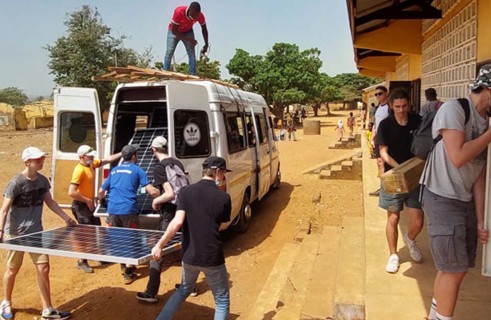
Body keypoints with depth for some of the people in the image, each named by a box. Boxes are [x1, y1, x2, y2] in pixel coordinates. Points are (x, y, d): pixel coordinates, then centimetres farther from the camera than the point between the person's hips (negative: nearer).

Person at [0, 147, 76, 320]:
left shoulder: (42, 180, 1)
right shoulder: (16, 183, -16)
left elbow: (50, 202, 13)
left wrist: (67, 218, 12)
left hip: (36, 232, 4)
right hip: (16, 233, -4)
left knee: (43, 268, 0)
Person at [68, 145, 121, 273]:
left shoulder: (92, 164, 3)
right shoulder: (79, 170, -23)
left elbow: (107, 160, 20)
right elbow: (71, 192, -27)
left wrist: (121, 154, 14)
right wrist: (87, 201, -19)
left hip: (90, 204, 9)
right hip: (81, 206, -9)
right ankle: (81, 262, 12)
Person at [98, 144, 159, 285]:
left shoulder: (114, 170, 18)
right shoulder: (137, 170, 2)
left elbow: (101, 191, 23)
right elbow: (152, 191, -7)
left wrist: (100, 200, 45)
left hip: (113, 209, 5)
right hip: (128, 210, -5)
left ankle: (124, 264, 32)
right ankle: (128, 273, 6)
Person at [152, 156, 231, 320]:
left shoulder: (186, 191, -4)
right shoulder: (224, 197, -9)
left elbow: (177, 221, -15)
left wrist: (159, 245, -11)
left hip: (189, 256, 4)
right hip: (212, 257, -4)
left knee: (184, 290, 31)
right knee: (222, 301, 14)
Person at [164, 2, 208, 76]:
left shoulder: (200, 15, -27)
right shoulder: (179, 12, -37)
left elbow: (204, 29, -7)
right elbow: (174, 31, -31)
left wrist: (206, 44, -9)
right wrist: (188, 39, -35)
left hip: (188, 32, 2)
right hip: (174, 31, -2)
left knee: (191, 53, -14)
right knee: (169, 52, -14)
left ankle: (193, 76, -15)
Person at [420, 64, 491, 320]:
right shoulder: (453, 109, -11)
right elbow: (458, 157, -23)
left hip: (467, 202, 8)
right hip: (442, 200, -8)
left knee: (456, 268, 14)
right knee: (454, 270, -3)